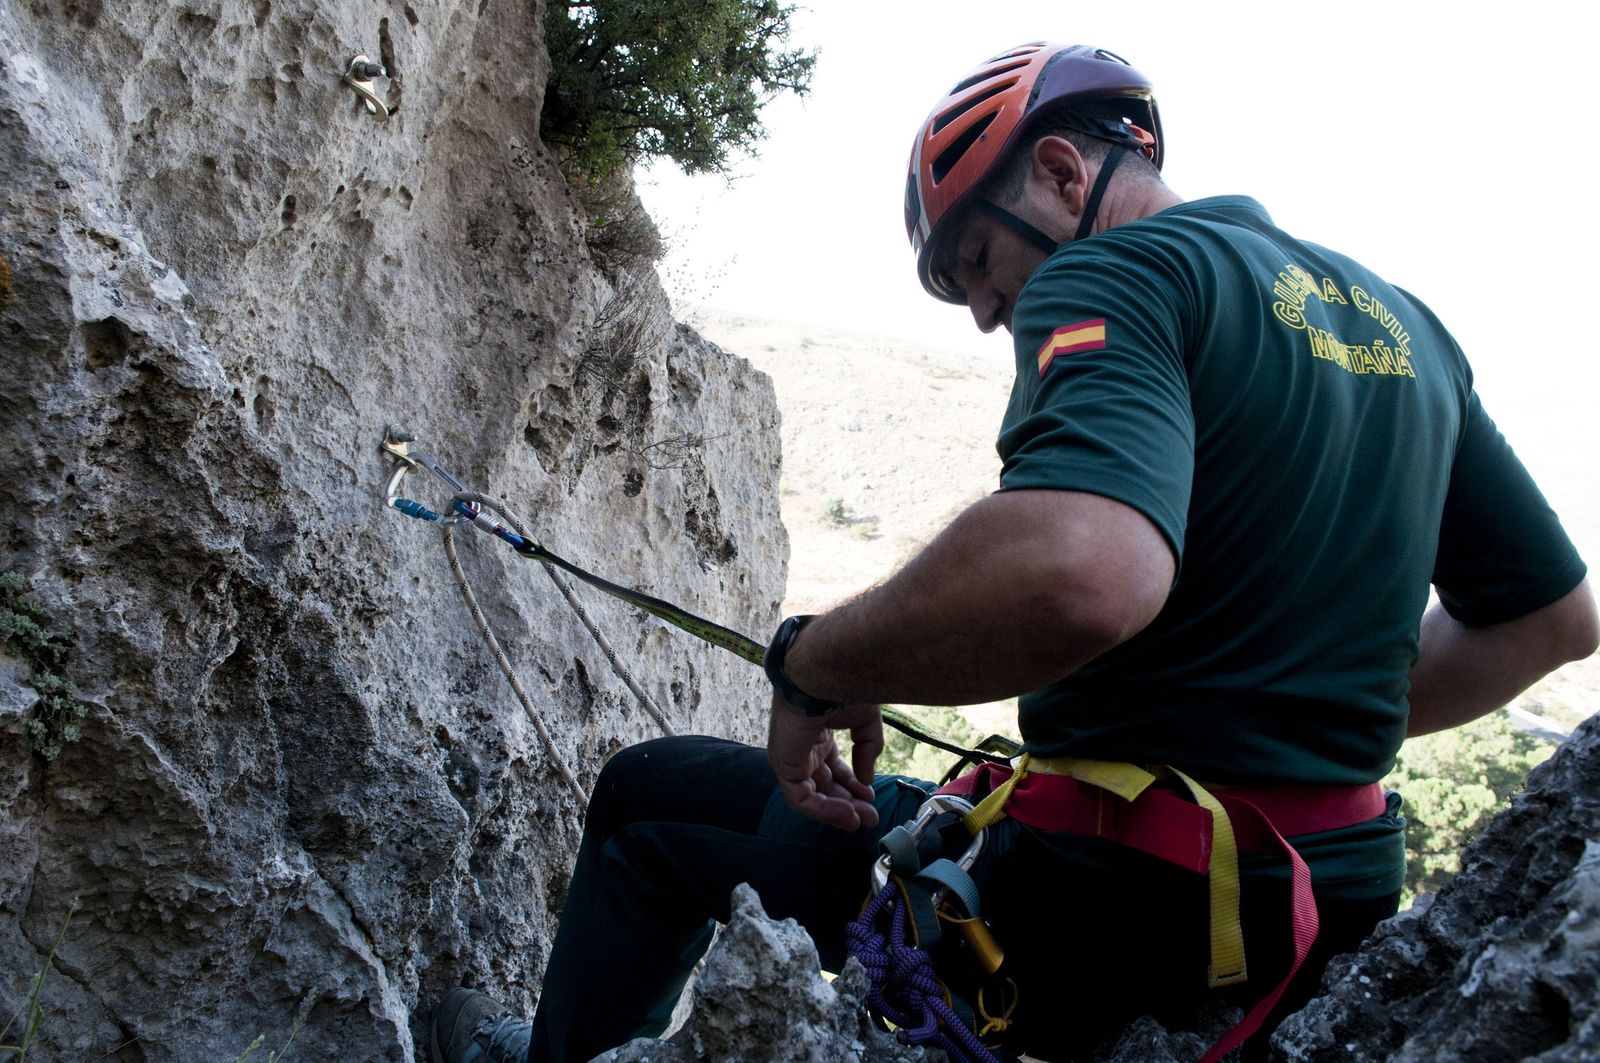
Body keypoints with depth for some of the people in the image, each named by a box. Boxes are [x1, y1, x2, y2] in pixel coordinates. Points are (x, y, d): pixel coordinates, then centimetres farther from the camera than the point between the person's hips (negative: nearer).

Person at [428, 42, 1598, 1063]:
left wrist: (815, 663, -21)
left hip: (1110, 914, -8)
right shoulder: (1404, 321, 10)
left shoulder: (1110, 276, -16)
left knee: (651, 802, 13)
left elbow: (1078, 573, -38)